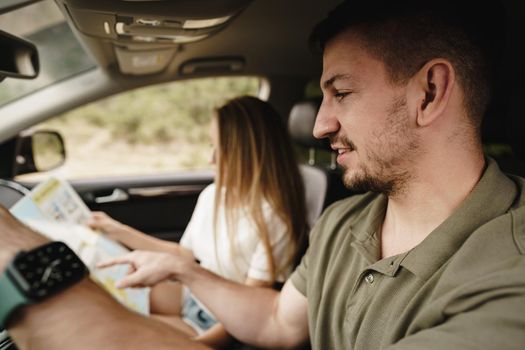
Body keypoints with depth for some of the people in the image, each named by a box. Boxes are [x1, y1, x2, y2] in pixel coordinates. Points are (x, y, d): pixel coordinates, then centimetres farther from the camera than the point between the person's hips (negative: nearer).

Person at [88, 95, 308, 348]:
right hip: (192, 296, 7)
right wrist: (119, 231, 14)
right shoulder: (212, 195, -1)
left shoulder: (272, 218, -24)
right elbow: (184, 253, 13)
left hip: (222, 328, -7)